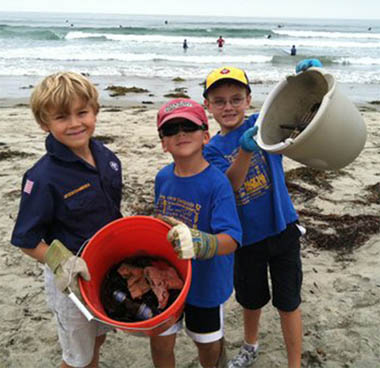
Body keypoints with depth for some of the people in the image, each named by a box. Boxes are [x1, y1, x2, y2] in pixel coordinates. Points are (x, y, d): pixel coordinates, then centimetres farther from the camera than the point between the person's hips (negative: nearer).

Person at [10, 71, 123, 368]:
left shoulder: (108, 159, -7)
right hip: (71, 281, -5)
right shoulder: (44, 177, -26)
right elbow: (26, 240, -18)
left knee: (99, 338, 29)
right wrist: (61, 264, -31)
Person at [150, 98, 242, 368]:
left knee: (208, 345, 17)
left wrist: (200, 243, -50)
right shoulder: (163, 178, -5)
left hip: (205, 281, -4)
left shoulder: (217, 183, -23)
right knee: (160, 343, 14)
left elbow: (231, 240, -31)